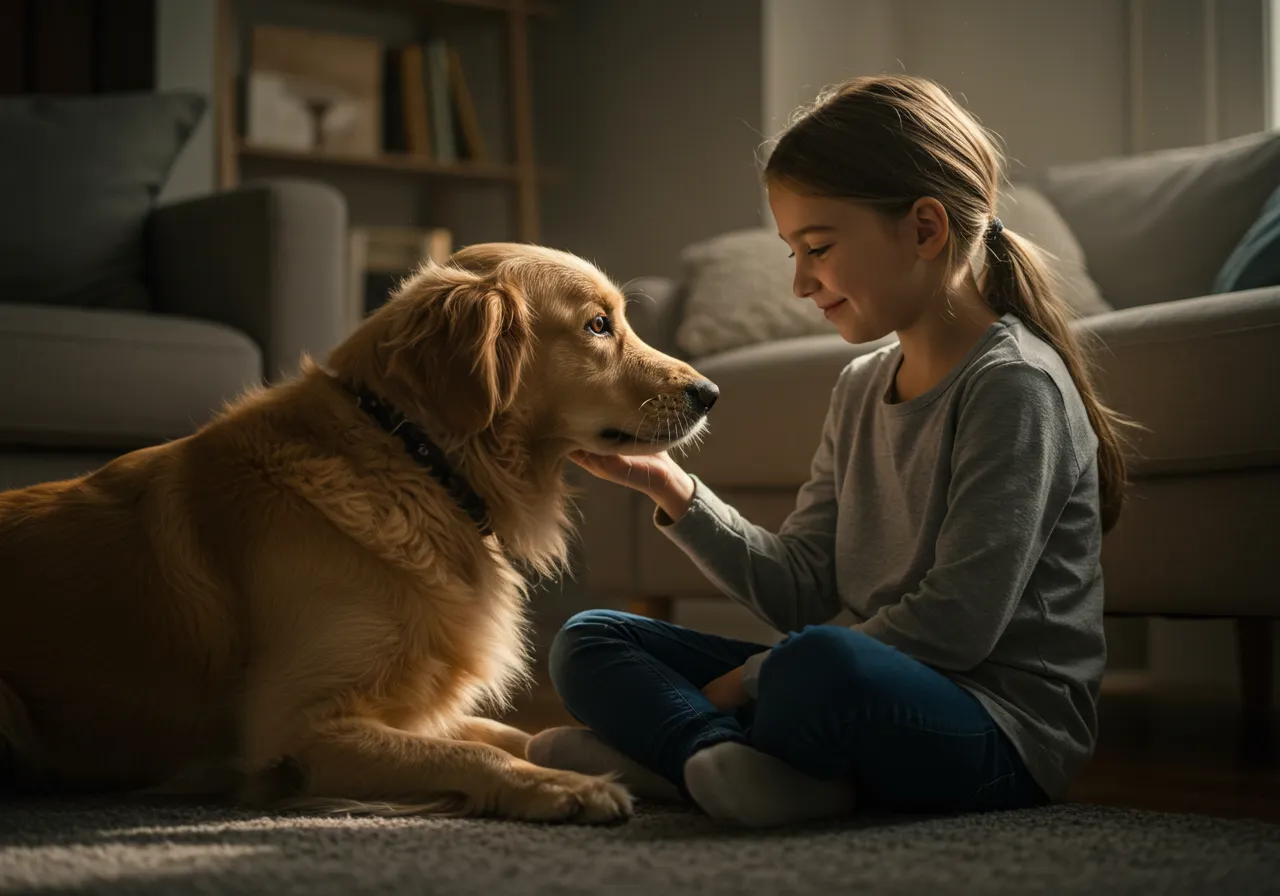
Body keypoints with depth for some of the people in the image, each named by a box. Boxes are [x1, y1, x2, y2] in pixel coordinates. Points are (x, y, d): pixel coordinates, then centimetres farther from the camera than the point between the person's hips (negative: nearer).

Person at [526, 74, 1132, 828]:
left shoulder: (1015, 384, -13)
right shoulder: (861, 387, 13)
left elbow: (954, 625, -19)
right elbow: (801, 590, 9)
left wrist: (751, 678, -14)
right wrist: (670, 485, -2)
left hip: (1004, 730, -9)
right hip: (888, 691, 9)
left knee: (821, 662, -42)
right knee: (588, 640, 6)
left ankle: (679, 750, -12)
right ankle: (765, 766, -19)